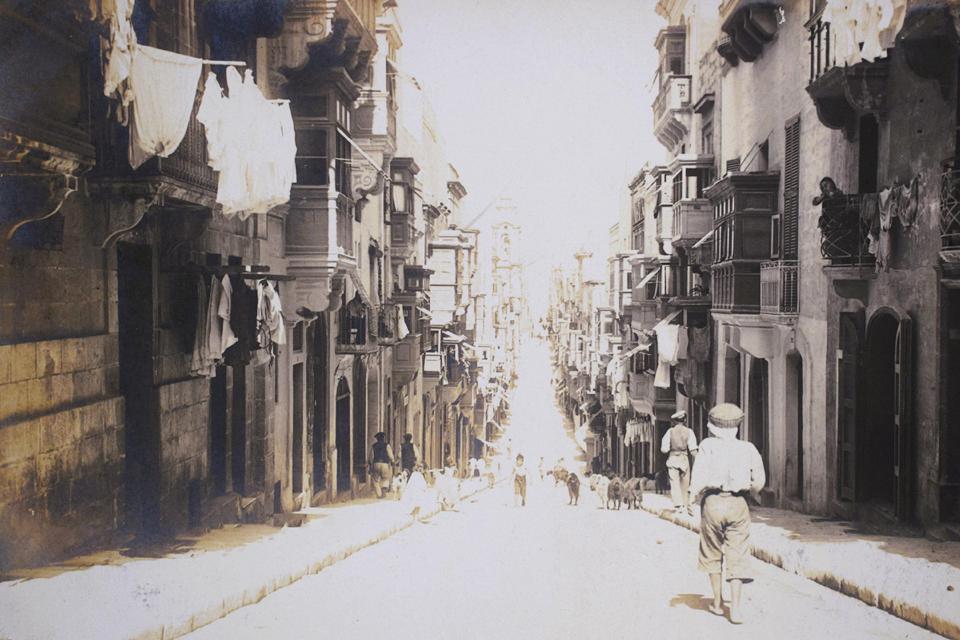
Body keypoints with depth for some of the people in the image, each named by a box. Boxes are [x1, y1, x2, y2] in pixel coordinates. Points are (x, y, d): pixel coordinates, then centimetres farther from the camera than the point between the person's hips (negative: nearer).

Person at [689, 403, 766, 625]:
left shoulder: (708, 445, -2)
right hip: (738, 504, 1)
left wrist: (694, 493, 0)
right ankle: (735, 608, -4)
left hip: (713, 501, -1)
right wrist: (751, 492, 26)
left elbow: (700, 474, -12)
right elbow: (760, 480, 8)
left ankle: (717, 602, 25)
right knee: (737, 556, 4)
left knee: (713, 554, 15)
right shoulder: (748, 448, 5)